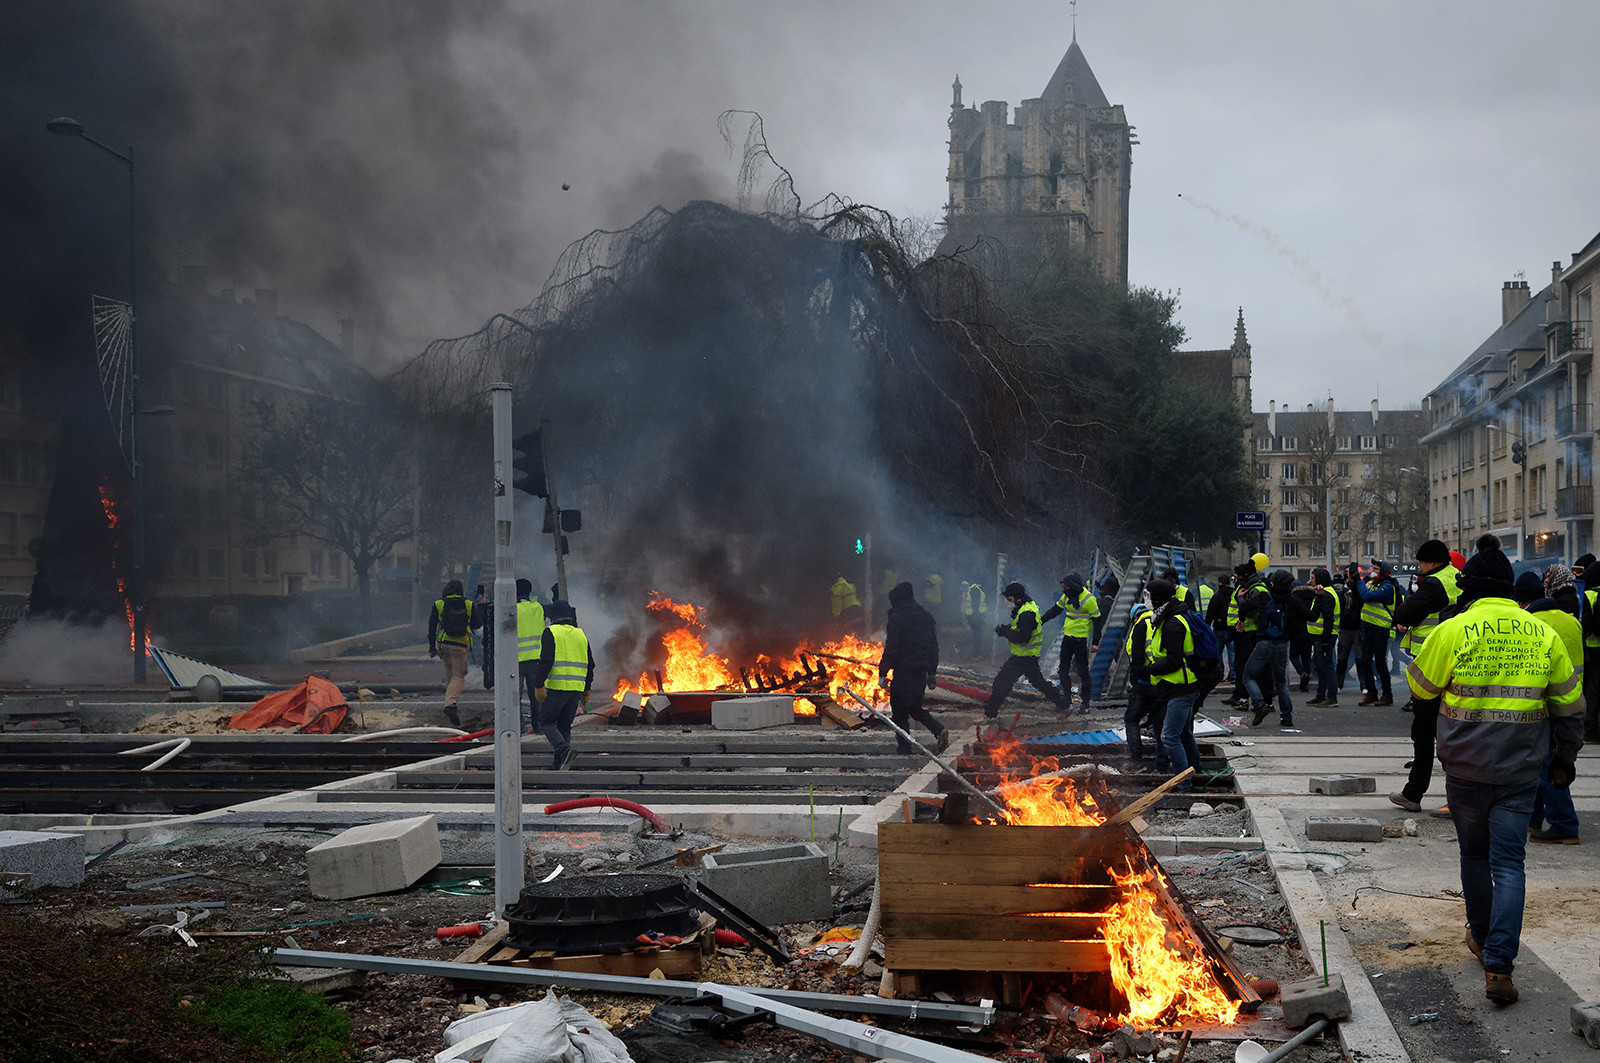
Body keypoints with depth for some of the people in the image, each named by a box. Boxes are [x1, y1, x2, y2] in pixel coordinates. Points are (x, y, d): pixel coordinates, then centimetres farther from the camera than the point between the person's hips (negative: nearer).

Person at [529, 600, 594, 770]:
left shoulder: (550, 633, -3)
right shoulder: (581, 635, 16)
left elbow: (545, 661, -13)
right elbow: (590, 665, 18)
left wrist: (538, 686, -11)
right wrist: (586, 690, 24)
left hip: (556, 686, -6)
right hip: (577, 688, 6)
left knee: (547, 721, 4)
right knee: (565, 724, 13)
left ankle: (564, 750, -18)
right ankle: (560, 763, 9)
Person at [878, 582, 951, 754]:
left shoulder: (897, 618, -12)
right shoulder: (927, 617, 10)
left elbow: (891, 648, -16)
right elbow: (934, 648, 15)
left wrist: (883, 674, -12)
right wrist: (932, 673, 23)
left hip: (904, 672, -7)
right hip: (921, 673, 7)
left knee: (899, 712, 3)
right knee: (914, 708, 20)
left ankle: (904, 748, 3)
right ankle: (939, 730, 2)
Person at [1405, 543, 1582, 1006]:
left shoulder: (1452, 631, -9)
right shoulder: (1543, 634, 0)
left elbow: (1420, 687, 4)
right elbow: (1568, 704, 9)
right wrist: (1565, 757, 21)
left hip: (1465, 768, -1)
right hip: (1519, 771, 1)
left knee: (1474, 854, 19)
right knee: (1509, 863, 0)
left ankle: (1481, 937, 36)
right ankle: (1499, 965, -10)